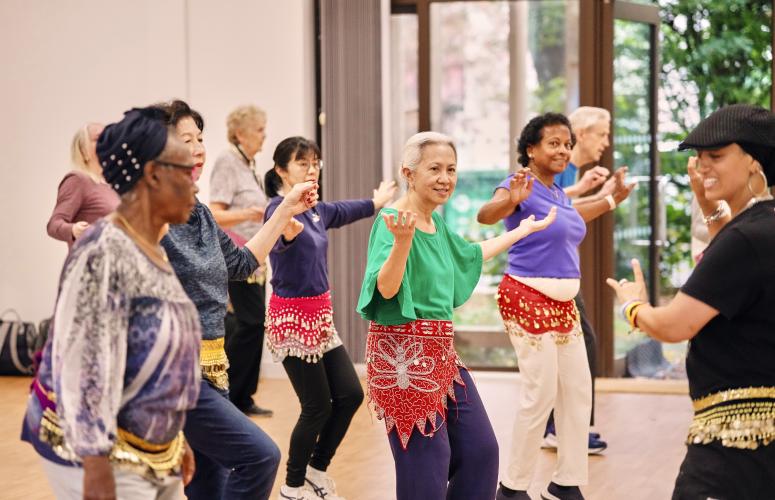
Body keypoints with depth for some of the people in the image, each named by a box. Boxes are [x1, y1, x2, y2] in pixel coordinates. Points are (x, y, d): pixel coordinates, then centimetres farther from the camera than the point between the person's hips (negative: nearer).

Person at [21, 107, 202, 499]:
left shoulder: (153, 250, 8)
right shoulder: (104, 253, -20)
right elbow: (85, 366, -23)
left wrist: (175, 437, 20)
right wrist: (97, 467, -25)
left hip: (152, 454, 9)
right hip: (101, 454, -9)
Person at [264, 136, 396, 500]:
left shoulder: (317, 210, 8)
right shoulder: (279, 208, -17)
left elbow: (344, 212, 31)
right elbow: (285, 236, -42)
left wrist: (376, 202, 47)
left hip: (320, 315, 8)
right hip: (292, 317, -8)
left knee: (350, 394, 7)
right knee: (318, 406, -3)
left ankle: (317, 468, 25)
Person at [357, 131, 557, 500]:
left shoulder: (437, 221, 10)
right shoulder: (393, 221, -16)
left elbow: (470, 254, 31)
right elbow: (386, 289, -28)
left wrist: (523, 230, 39)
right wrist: (402, 241, -43)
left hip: (441, 351, 9)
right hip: (405, 353, -9)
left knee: (481, 450, 12)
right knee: (426, 466, -5)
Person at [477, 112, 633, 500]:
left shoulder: (558, 192, 11)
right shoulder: (521, 185, -14)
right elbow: (485, 215, -35)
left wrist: (612, 200, 39)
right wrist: (512, 198, -54)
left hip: (563, 301, 9)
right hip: (528, 298, -9)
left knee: (578, 392, 11)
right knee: (541, 394, -8)